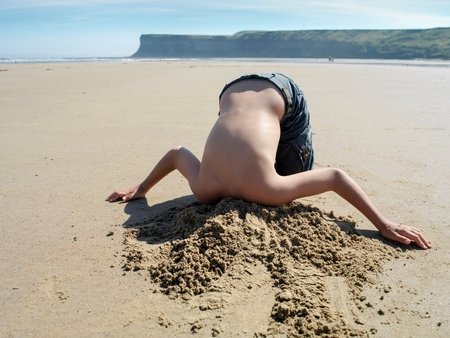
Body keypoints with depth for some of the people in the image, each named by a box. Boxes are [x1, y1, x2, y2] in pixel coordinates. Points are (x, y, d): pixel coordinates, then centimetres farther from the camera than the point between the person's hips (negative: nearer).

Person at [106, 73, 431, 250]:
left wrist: (385, 225, -24)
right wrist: (141, 189, 9)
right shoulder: (204, 188, -24)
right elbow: (176, 151, -5)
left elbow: (337, 177, -28)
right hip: (234, 91, 3)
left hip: (283, 94, -2)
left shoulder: (270, 190, -33)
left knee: (291, 186, 5)